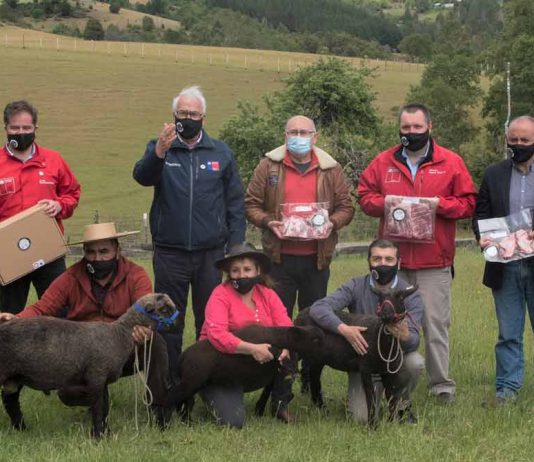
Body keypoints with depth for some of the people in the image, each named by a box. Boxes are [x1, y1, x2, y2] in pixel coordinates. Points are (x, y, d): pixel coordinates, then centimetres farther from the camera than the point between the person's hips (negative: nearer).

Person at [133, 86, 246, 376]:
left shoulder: (221, 153, 8)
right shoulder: (159, 148, 4)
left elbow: (235, 203, 7)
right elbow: (142, 177, -18)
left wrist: (236, 247, -1)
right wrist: (159, 152, -38)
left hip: (211, 253, 1)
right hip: (169, 252, -1)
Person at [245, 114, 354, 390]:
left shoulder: (330, 169, 6)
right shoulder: (269, 166, 3)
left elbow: (346, 206, 9)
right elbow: (251, 204, 4)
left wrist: (332, 223, -11)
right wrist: (268, 222, -14)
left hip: (317, 259, 1)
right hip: (280, 257, -1)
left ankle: (311, 379, 18)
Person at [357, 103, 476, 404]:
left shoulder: (451, 162, 4)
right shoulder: (384, 162, 10)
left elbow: (468, 204, 3)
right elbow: (365, 195, 13)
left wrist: (439, 204, -13)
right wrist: (385, 204, -7)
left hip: (435, 261, -2)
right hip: (393, 259, 2)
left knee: (436, 323, -1)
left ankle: (442, 384, 7)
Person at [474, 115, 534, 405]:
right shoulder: (494, 175, 9)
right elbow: (480, 214, 9)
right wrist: (483, 238, -11)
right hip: (505, 266, 2)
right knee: (508, 334, 7)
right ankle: (507, 387, 13)